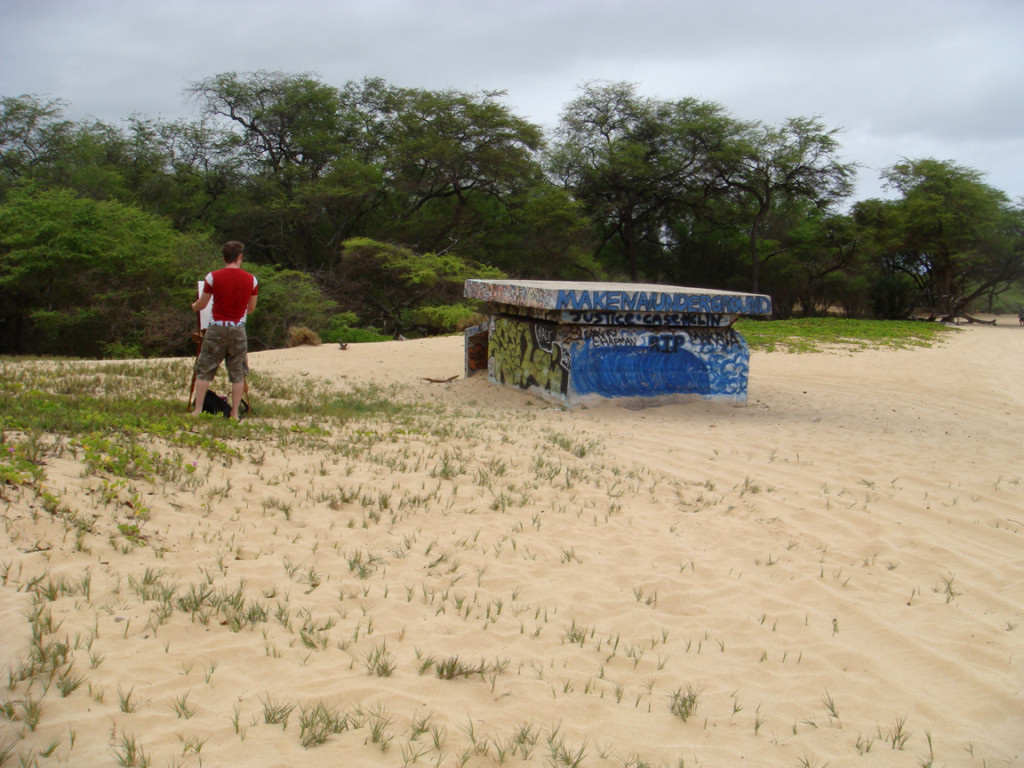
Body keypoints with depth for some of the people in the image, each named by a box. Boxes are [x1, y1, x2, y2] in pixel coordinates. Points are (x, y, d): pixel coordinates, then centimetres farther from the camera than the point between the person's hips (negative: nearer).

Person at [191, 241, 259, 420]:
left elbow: (201, 304, 3)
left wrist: (194, 306, 27)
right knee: (238, 373, 8)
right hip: (238, 329, 1)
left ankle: (198, 411, 6)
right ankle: (235, 413, 7)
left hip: (217, 327, -1)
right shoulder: (251, 280, 0)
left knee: (204, 371, 7)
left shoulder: (213, 277, -6)